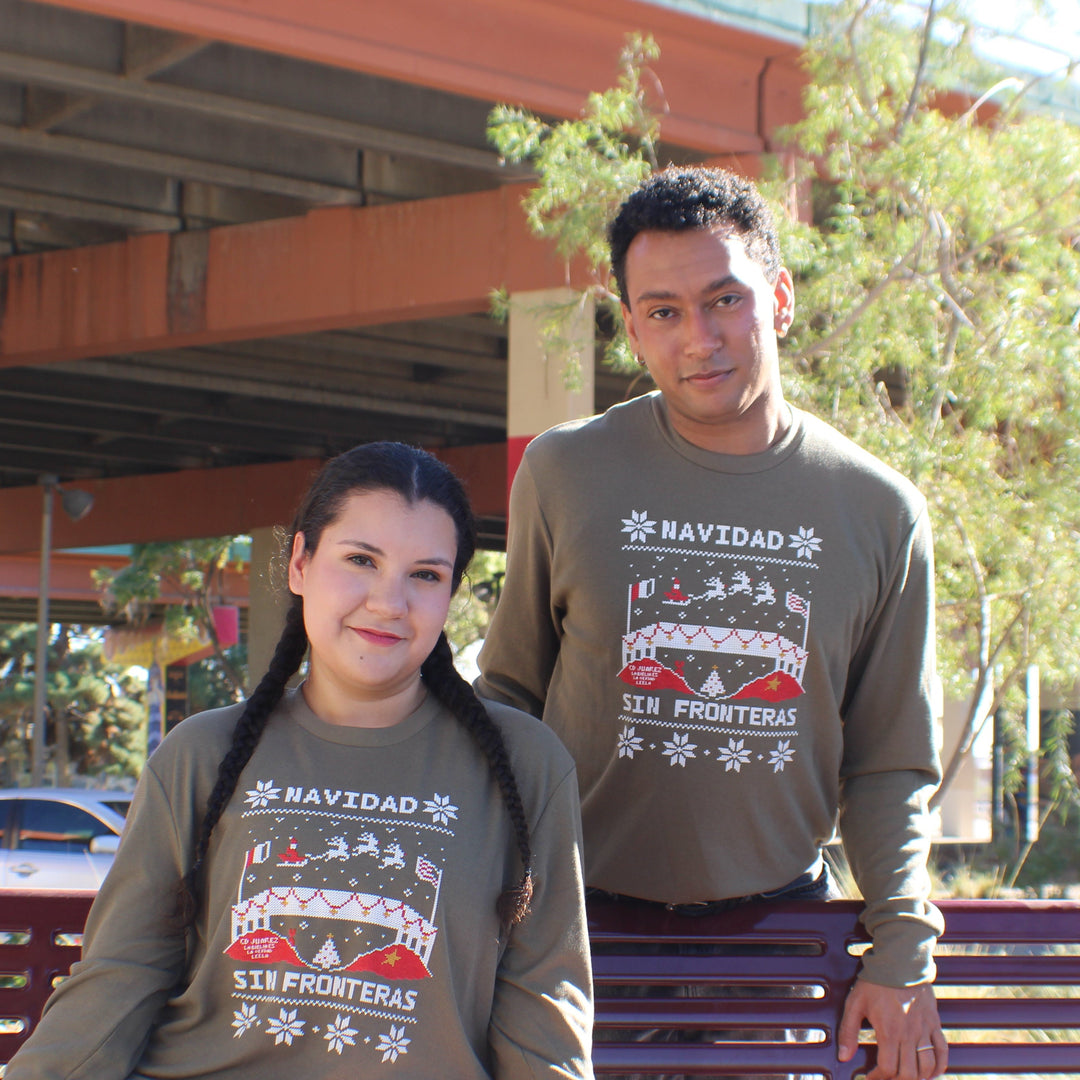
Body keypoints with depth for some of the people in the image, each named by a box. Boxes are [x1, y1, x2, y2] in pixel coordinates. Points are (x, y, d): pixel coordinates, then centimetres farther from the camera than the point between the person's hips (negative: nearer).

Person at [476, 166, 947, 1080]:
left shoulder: (880, 511, -1)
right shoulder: (563, 473, -3)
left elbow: (891, 766, 4)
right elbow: (510, 691, 7)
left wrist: (904, 952, -4)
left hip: (778, 908, 1)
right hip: (585, 916, 0)